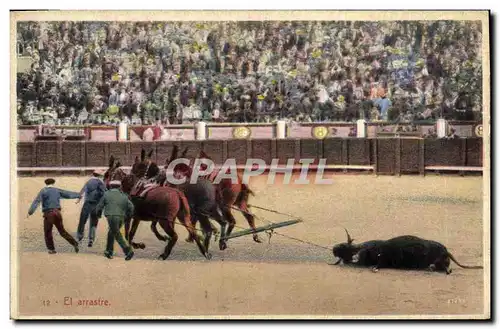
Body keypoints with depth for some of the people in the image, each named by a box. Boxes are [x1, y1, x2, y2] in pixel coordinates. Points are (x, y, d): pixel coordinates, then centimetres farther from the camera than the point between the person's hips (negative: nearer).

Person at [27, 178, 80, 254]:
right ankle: (74, 243, 7)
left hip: (48, 213, -4)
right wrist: (78, 195, 39)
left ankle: (51, 249, 9)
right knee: (62, 231, 15)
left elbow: (36, 201, -11)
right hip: (57, 213, 4)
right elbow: (68, 194, 22)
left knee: (48, 232, 9)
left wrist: (30, 212, -18)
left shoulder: (43, 191, 1)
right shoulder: (57, 191, 12)